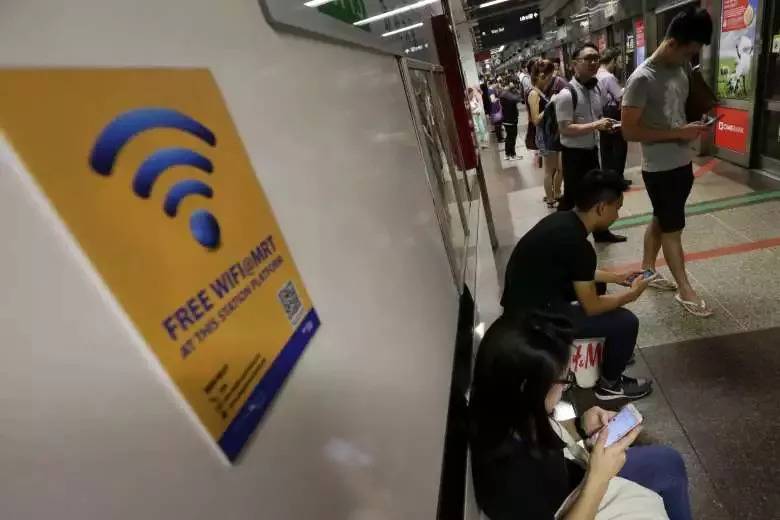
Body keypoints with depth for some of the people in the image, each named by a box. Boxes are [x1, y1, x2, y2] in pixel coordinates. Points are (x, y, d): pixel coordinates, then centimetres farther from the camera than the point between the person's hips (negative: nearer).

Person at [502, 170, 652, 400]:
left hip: (526, 298, 10)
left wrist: (616, 277, 19)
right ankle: (610, 384, 19)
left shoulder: (562, 219, 2)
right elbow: (591, 307, -13)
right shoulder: (578, 244, -25)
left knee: (593, 283, 25)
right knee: (626, 322, -7)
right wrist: (631, 293, 3)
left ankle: (611, 350, 40)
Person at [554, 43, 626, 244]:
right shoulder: (566, 94, -20)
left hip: (591, 150, 8)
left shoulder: (596, 88, 8)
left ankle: (601, 231, 36)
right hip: (574, 153, -8)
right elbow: (565, 129, -25)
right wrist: (595, 125, -26)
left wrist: (604, 125, -1)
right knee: (571, 196, 2)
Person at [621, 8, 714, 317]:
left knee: (660, 221, 19)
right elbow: (629, 131, -23)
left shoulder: (682, 69, 6)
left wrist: (693, 125, -1)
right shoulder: (642, 79, -19)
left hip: (683, 163, 8)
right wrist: (680, 133, -21)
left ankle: (647, 269, 36)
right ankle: (685, 290, 17)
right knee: (673, 229, 3)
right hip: (660, 169, -8)